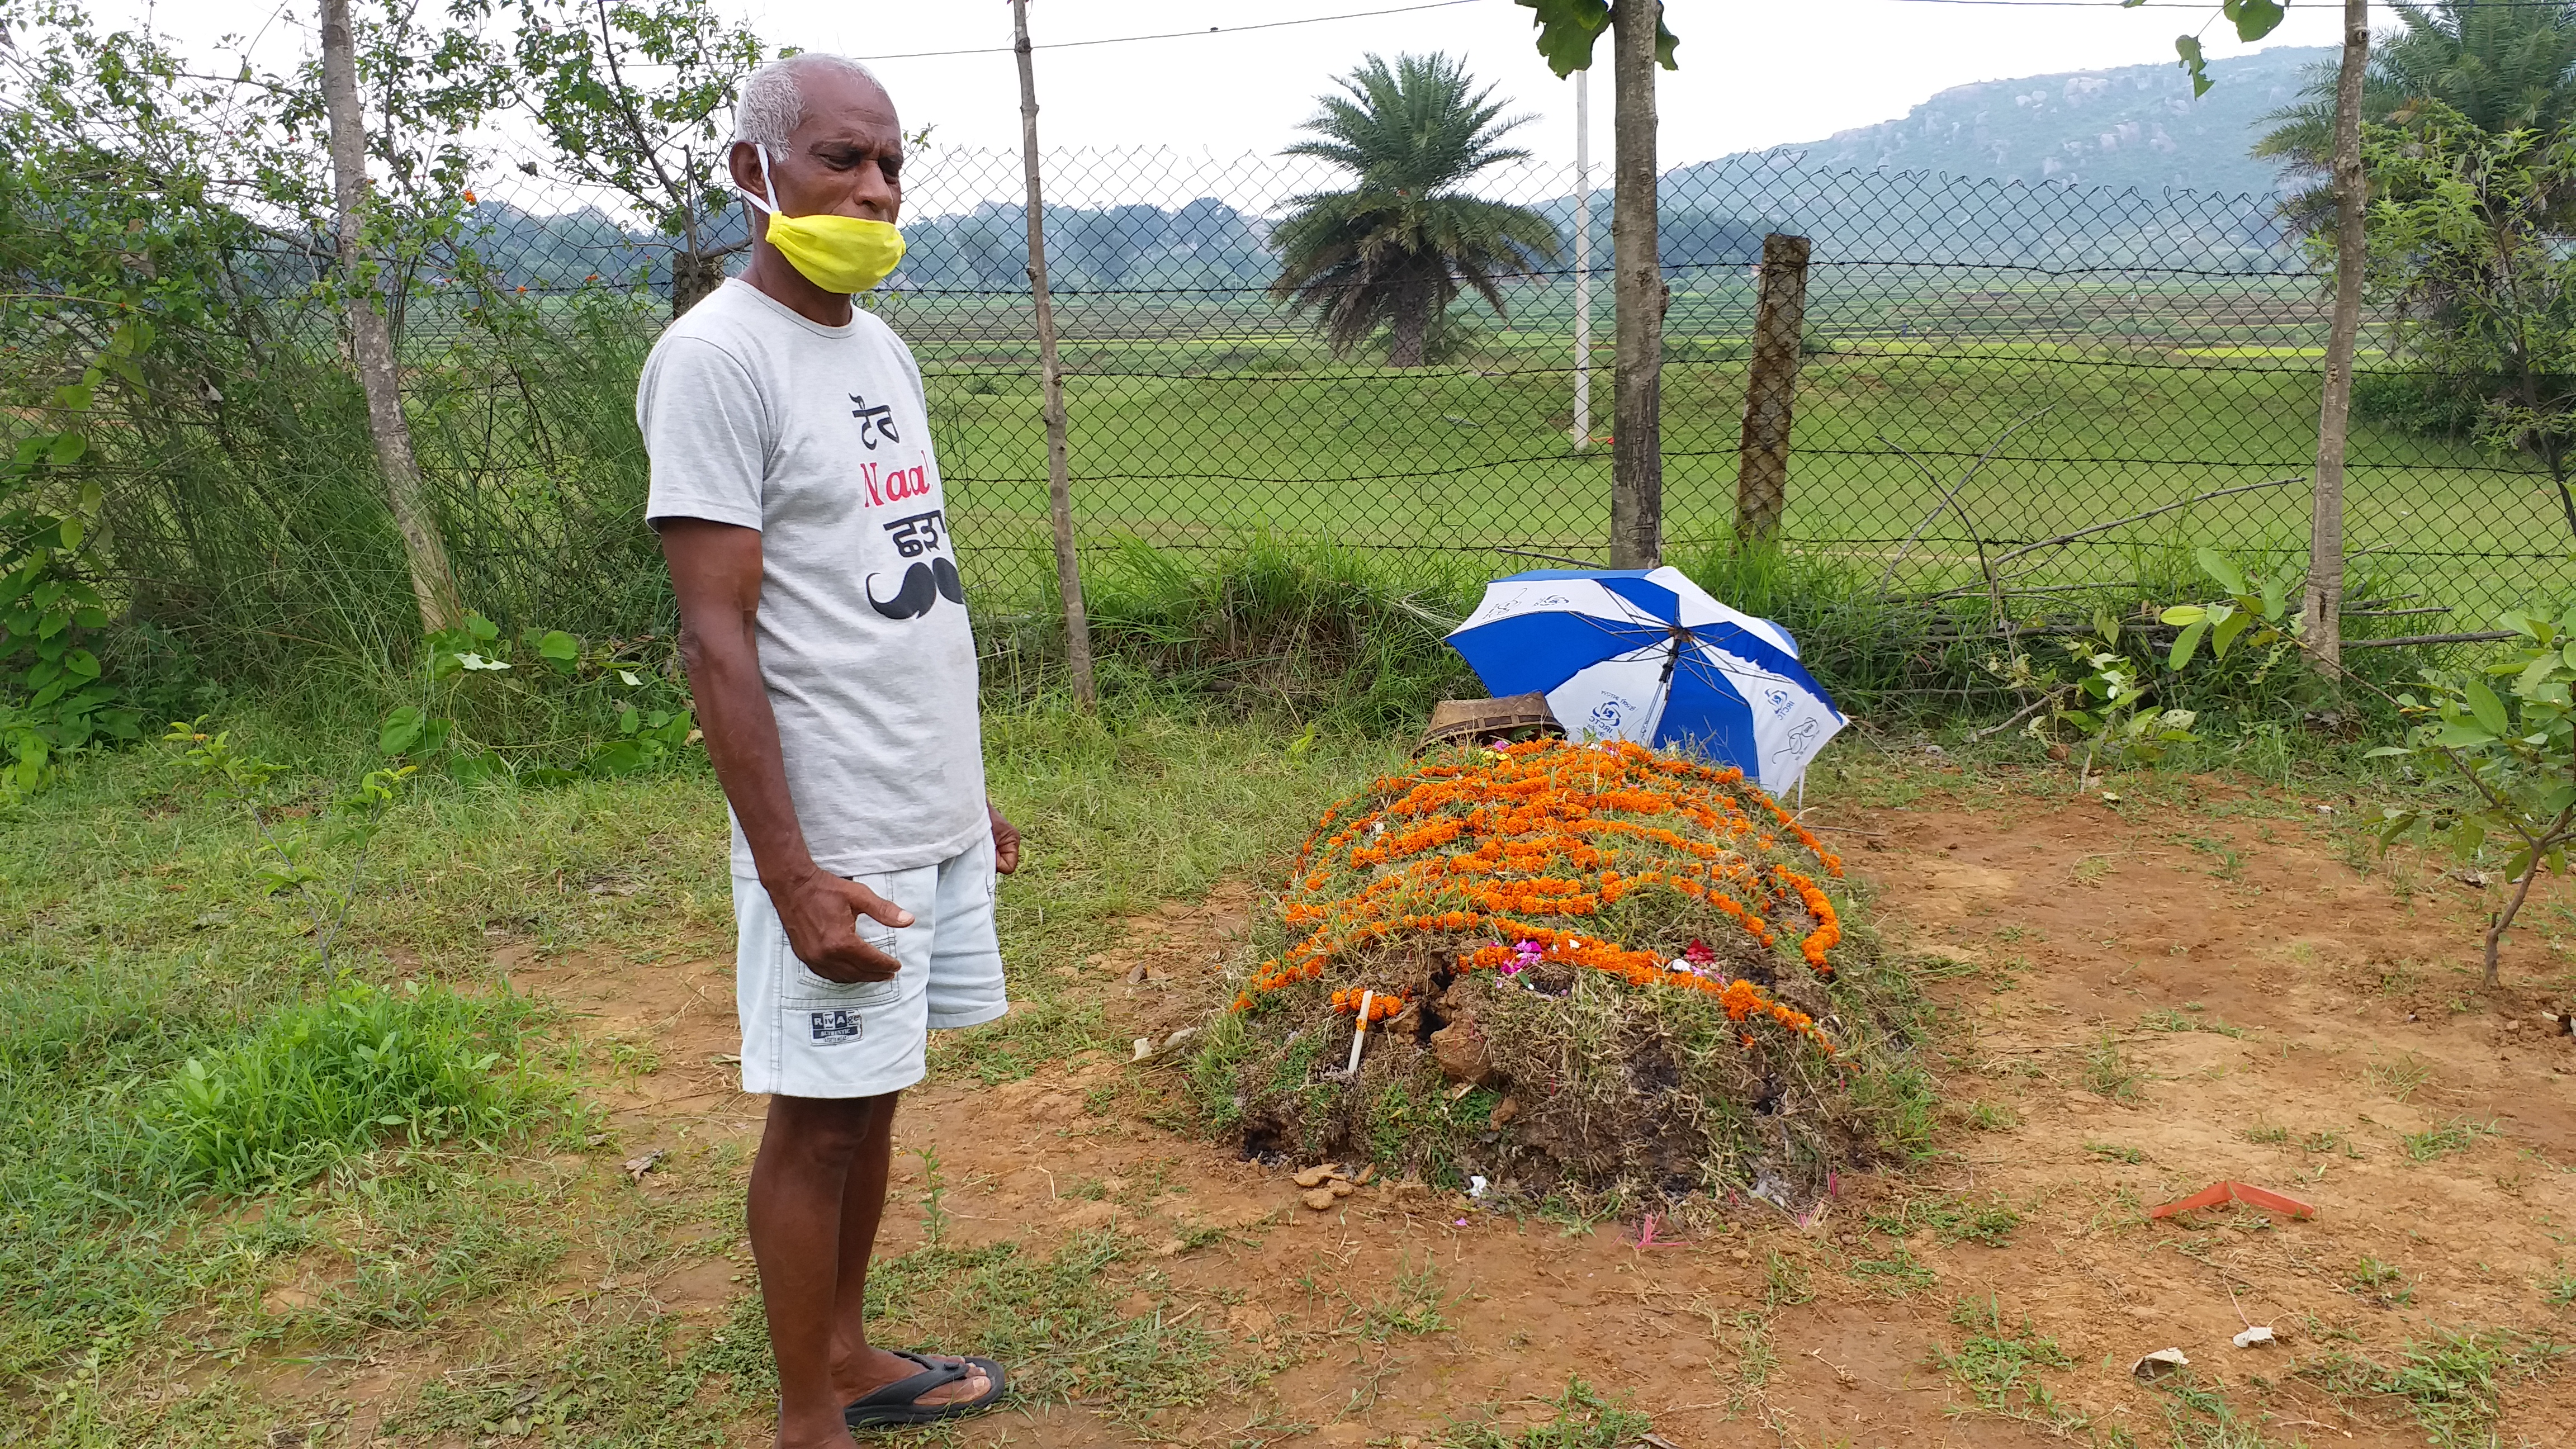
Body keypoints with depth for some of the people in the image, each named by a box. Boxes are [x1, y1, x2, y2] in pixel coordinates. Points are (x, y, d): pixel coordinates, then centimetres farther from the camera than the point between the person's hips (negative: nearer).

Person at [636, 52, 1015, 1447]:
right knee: (820, 1115, 3)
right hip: (835, 840, -8)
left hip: (934, 817, 8)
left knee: (874, 1093, 17)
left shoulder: (879, 344, 12)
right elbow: (717, 639, -17)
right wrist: (790, 876, -20)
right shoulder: (716, 358, -13)